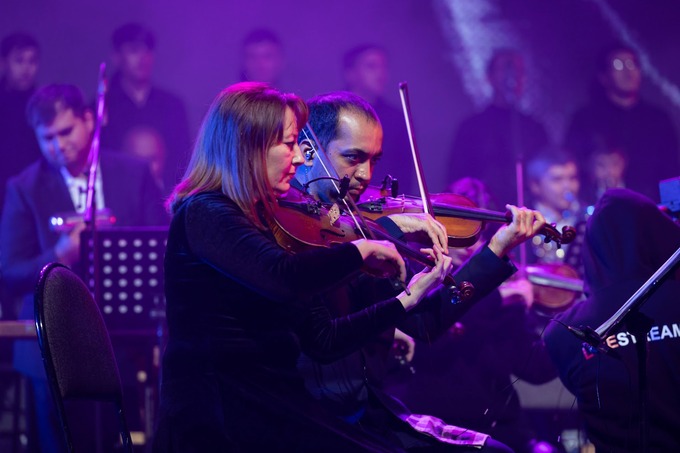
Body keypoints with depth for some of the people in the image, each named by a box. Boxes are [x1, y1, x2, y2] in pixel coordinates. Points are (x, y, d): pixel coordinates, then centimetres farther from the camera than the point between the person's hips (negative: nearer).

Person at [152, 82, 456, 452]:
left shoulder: (266, 222, 18)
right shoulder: (205, 213, -8)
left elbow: (322, 339, 17)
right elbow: (284, 277, -28)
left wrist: (407, 300, 13)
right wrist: (361, 248, -13)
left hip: (271, 402, 8)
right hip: (218, 417, -8)